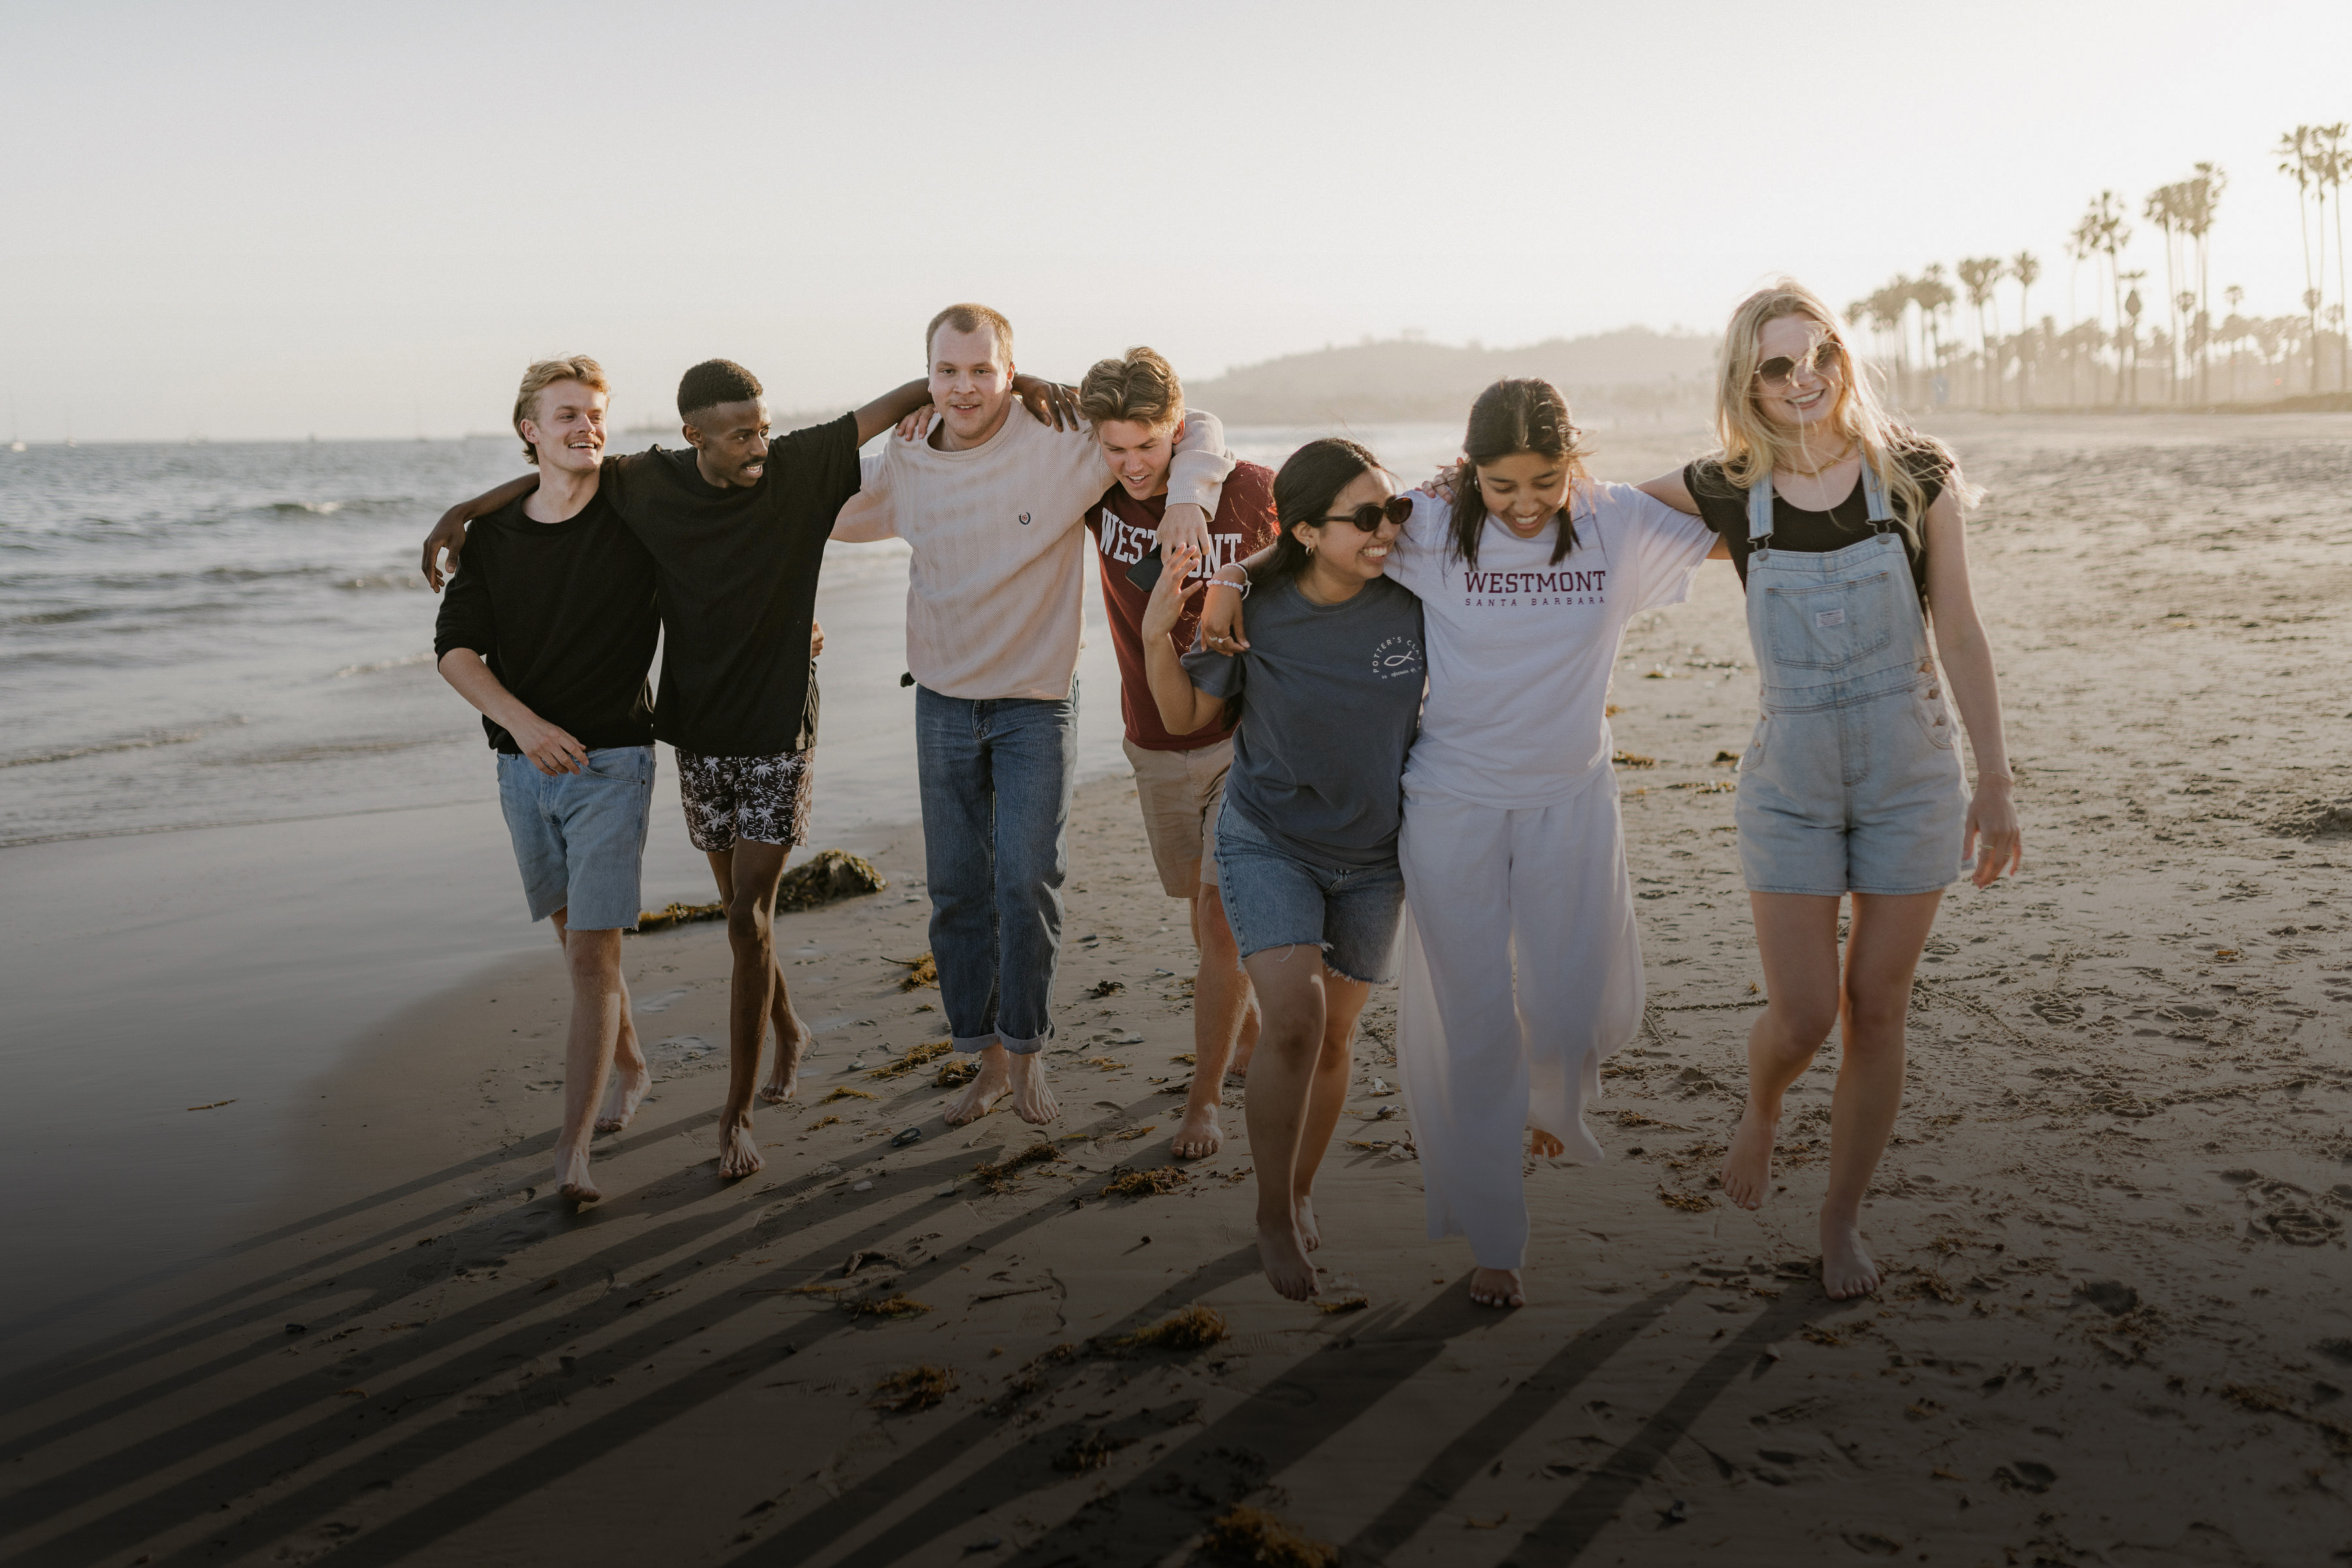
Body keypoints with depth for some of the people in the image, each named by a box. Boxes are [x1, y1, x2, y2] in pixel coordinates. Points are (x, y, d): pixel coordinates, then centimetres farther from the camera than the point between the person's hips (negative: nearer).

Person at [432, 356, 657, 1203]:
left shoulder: (637, 515, -5)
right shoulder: (492, 535, 3)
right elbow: (455, 649, -6)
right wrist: (521, 721, -23)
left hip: (611, 762, -4)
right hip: (524, 764, 4)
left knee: (594, 951, -11)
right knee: (573, 932, 17)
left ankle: (572, 1150, -12)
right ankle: (629, 1067, 40)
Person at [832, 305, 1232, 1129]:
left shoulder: (1062, 448, -14)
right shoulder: (904, 465, -1)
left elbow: (1198, 430, -8)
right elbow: (829, 514, 17)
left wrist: (1188, 496, -30)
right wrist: (900, 446, 0)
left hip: (1035, 705, -4)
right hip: (942, 702, 4)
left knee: (1027, 884, -8)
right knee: (957, 891, 9)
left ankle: (1026, 1051, 14)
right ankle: (987, 1058, 24)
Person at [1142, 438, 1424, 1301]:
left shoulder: (1414, 597, -15)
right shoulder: (1252, 611, -16)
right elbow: (1185, 718, -3)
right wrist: (1157, 636, -23)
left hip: (1373, 854, 2)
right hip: (1269, 841, -2)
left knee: (1334, 1037, 12)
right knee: (1293, 1017, -20)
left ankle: (1300, 1192, 37)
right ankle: (1274, 1214, -1)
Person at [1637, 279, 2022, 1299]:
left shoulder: (1914, 475, -5)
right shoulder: (1727, 492, -4)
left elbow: (1960, 637, -1)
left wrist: (1995, 784, -2)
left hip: (1910, 776, 0)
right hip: (1790, 785, 0)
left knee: (1876, 1011, 7)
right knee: (1802, 1016, -4)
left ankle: (1843, 1218, 26)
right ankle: (1761, 1110, 33)